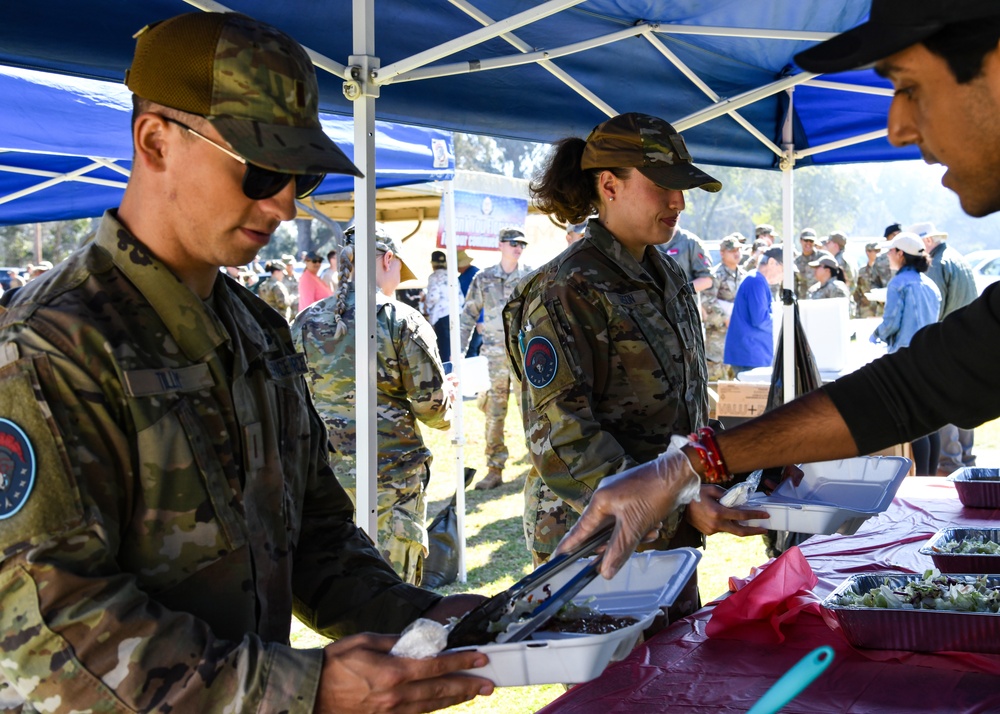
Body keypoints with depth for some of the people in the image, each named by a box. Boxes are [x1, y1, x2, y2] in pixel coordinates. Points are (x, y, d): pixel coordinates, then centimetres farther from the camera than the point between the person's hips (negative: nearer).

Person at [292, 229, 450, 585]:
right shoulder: (403, 321, -7)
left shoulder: (304, 323, 6)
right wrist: (446, 397, 16)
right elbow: (433, 407, -6)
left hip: (323, 475, 4)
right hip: (391, 475, -4)